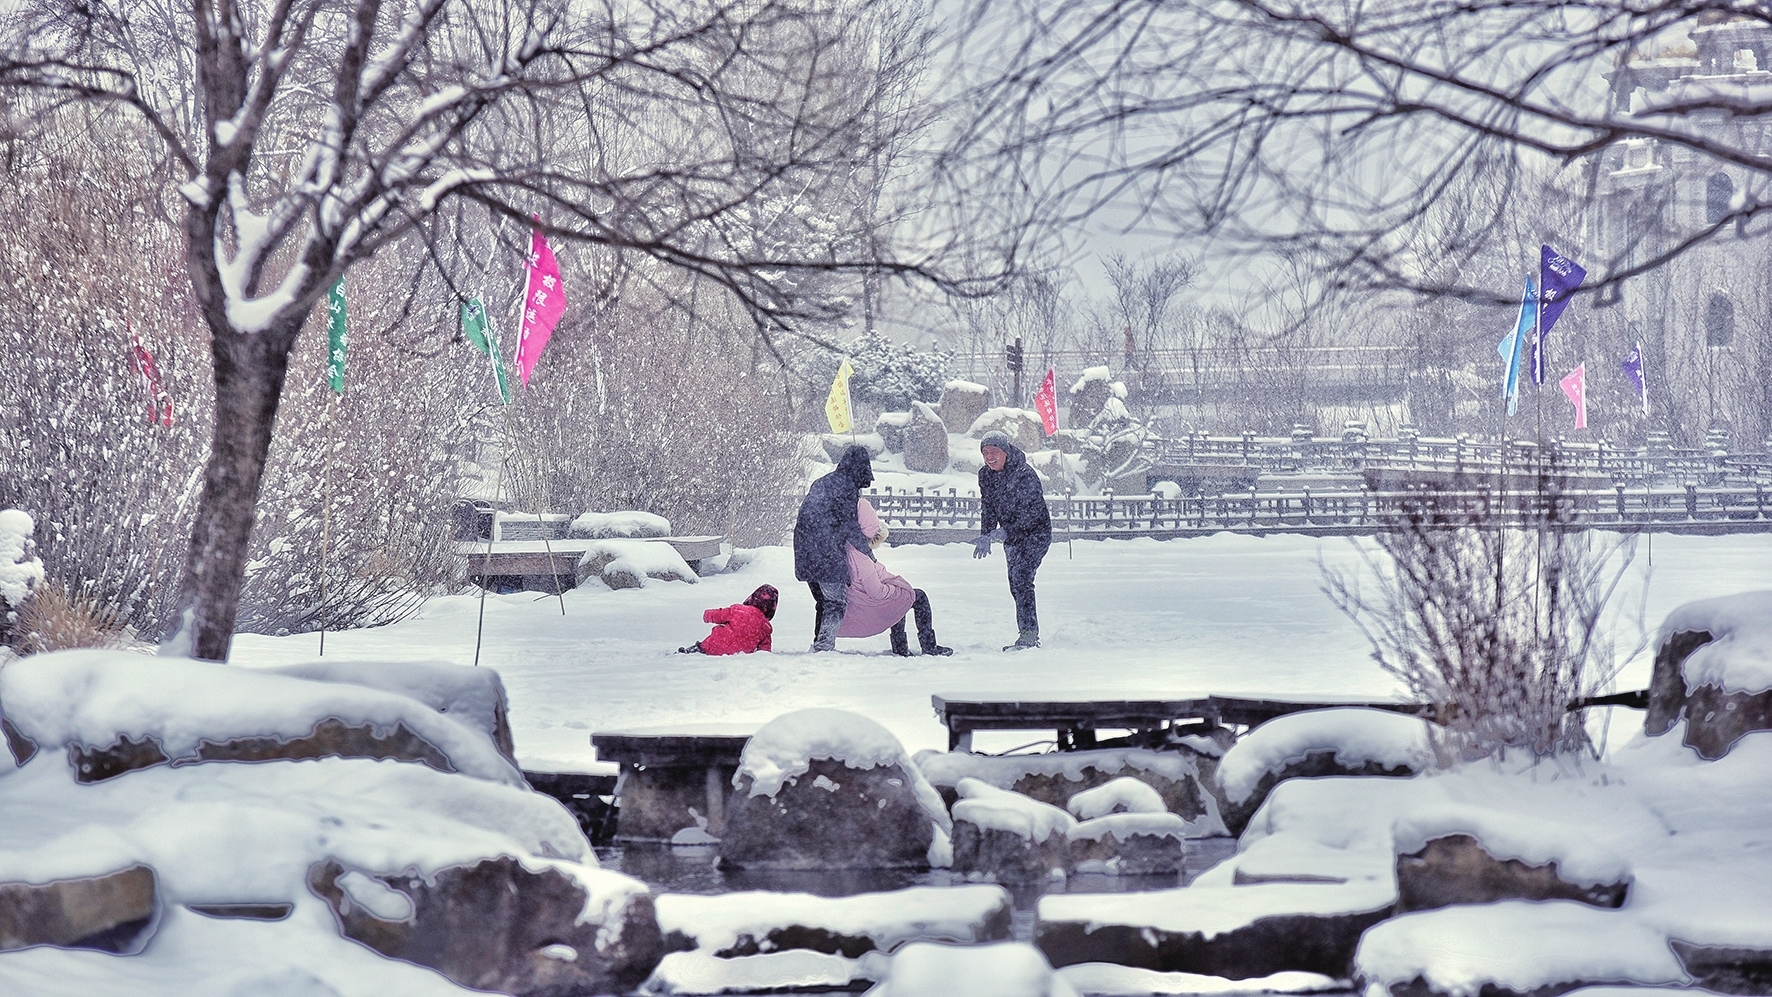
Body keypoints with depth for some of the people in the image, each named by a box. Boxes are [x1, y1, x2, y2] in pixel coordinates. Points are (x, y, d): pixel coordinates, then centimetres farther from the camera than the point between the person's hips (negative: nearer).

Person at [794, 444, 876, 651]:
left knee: (823, 602, 18)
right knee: (836, 603, -4)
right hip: (828, 556, -9)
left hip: (805, 555, 9)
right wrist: (868, 551, 0)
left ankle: (818, 645, 19)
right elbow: (849, 524, -10)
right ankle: (824, 646, -11)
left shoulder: (822, 483, 19)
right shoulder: (846, 486, -7)